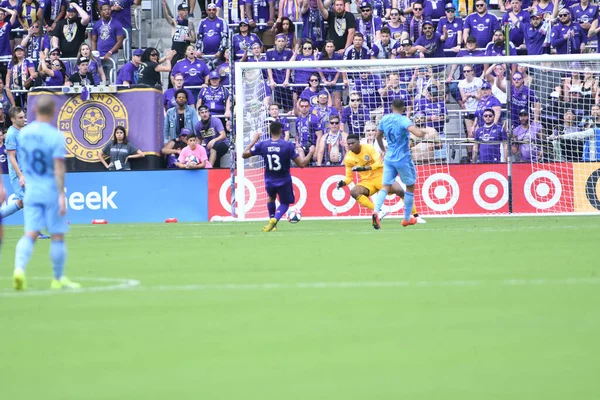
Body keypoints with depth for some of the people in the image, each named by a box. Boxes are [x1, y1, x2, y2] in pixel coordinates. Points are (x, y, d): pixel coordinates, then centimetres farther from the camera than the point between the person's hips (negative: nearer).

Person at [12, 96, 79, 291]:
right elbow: (58, 167, -18)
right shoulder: (55, 136, -14)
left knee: (30, 234, 0)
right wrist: (62, 194, -18)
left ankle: (19, 268, -24)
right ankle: (58, 278, 15)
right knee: (57, 236, 7)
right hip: (51, 192, -5)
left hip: (30, 192, 5)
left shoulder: (24, 133, 4)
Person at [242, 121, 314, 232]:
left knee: (271, 197, 34)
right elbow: (302, 164, -17)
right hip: (284, 181, -2)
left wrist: (254, 141, 12)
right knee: (285, 203, 19)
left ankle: (272, 221, 30)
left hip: (269, 181, 2)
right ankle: (275, 219, -11)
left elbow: (244, 154, 0)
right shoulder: (288, 146, -19)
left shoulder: (262, 145, -12)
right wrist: (310, 153, 0)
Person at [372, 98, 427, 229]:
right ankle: (407, 218, 22)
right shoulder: (403, 120, -15)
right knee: (410, 186, 15)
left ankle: (376, 211, -25)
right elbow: (418, 133, -30)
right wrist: (424, 132, -7)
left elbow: (378, 136, 18)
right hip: (403, 159, -5)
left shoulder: (384, 119, 3)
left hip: (389, 158, 5)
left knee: (386, 187, 2)